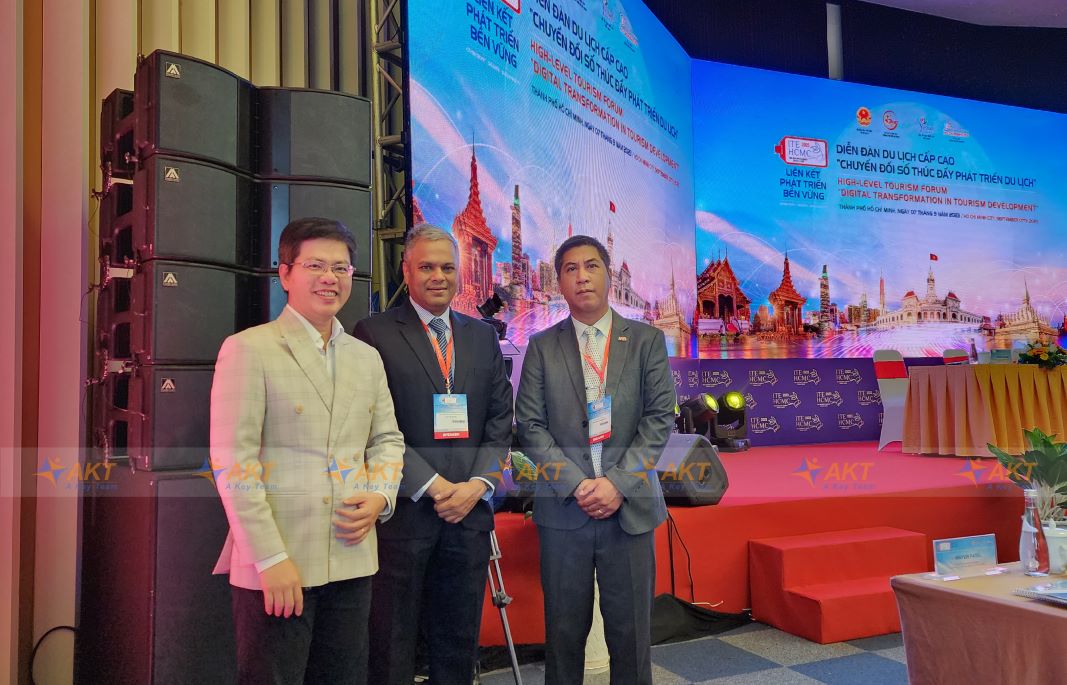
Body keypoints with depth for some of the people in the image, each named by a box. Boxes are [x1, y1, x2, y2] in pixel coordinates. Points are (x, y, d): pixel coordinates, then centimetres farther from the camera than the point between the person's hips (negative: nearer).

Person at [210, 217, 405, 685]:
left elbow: (387, 438, 17)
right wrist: (272, 558, -15)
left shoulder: (367, 357, 12)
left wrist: (381, 495, -3)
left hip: (352, 561, 5)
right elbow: (231, 462, -11)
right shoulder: (248, 349, -6)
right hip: (275, 564, -5)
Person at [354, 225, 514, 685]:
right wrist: (433, 486, -12)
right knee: (392, 648, 8)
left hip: (469, 509, 4)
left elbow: (500, 420, 9)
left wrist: (478, 484, -4)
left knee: (458, 644, 14)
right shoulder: (374, 333, -2)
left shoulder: (483, 336, 13)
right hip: (403, 509, -4)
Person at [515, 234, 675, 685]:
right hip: (562, 508, 1)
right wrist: (576, 484, -11)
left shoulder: (647, 340, 5)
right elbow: (530, 427, 1)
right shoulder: (542, 347, 6)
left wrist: (617, 483, -11)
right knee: (564, 630, 8)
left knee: (630, 630, 6)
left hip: (630, 507, 0)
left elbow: (660, 419, -1)